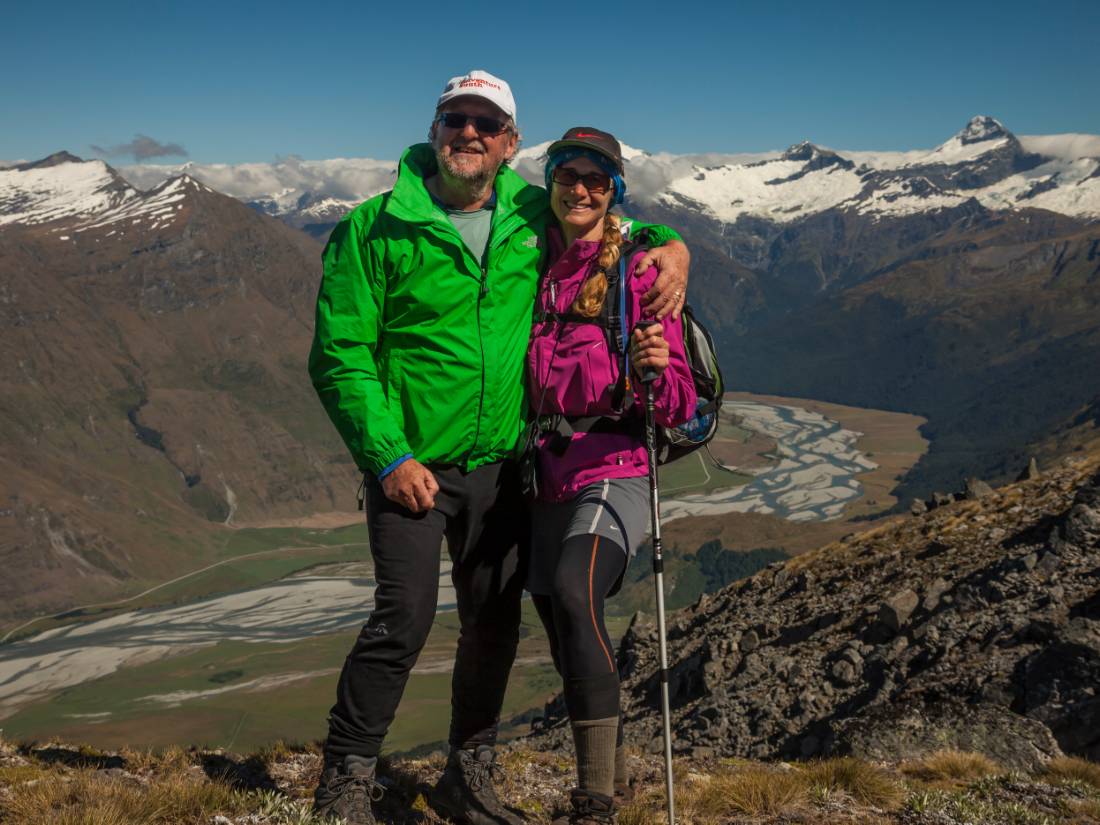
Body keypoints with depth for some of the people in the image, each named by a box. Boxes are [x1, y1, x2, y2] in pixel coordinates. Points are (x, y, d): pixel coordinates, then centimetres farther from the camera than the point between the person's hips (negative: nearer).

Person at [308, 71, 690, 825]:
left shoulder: (536, 217, 4)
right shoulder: (375, 229, -7)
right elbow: (340, 355, -8)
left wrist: (670, 247, -2)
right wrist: (387, 458, -15)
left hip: (500, 464, 4)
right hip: (410, 463, -4)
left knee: (495, 625, 10)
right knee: (404, 619, -11)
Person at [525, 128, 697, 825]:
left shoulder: (639, 274, -3)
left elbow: (680, 406, -7)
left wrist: (657, 369, -27)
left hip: (616, 469, -5)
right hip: (550, 474, 6)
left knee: (575, 588, -31)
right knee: (567, 648, 11)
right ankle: (609, 757, 38)